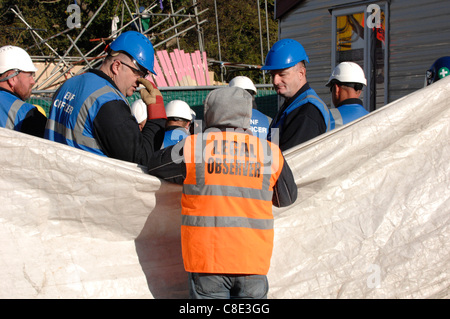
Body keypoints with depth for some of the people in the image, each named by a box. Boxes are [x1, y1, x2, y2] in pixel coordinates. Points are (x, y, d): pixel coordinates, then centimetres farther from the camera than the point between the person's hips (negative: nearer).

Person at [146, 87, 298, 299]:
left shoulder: (192, 146, -2)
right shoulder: (270, 152, 4)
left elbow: (153, 166, 14)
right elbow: (287, 198, 17)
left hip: (207, 259, -2)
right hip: (253, 260, 2)